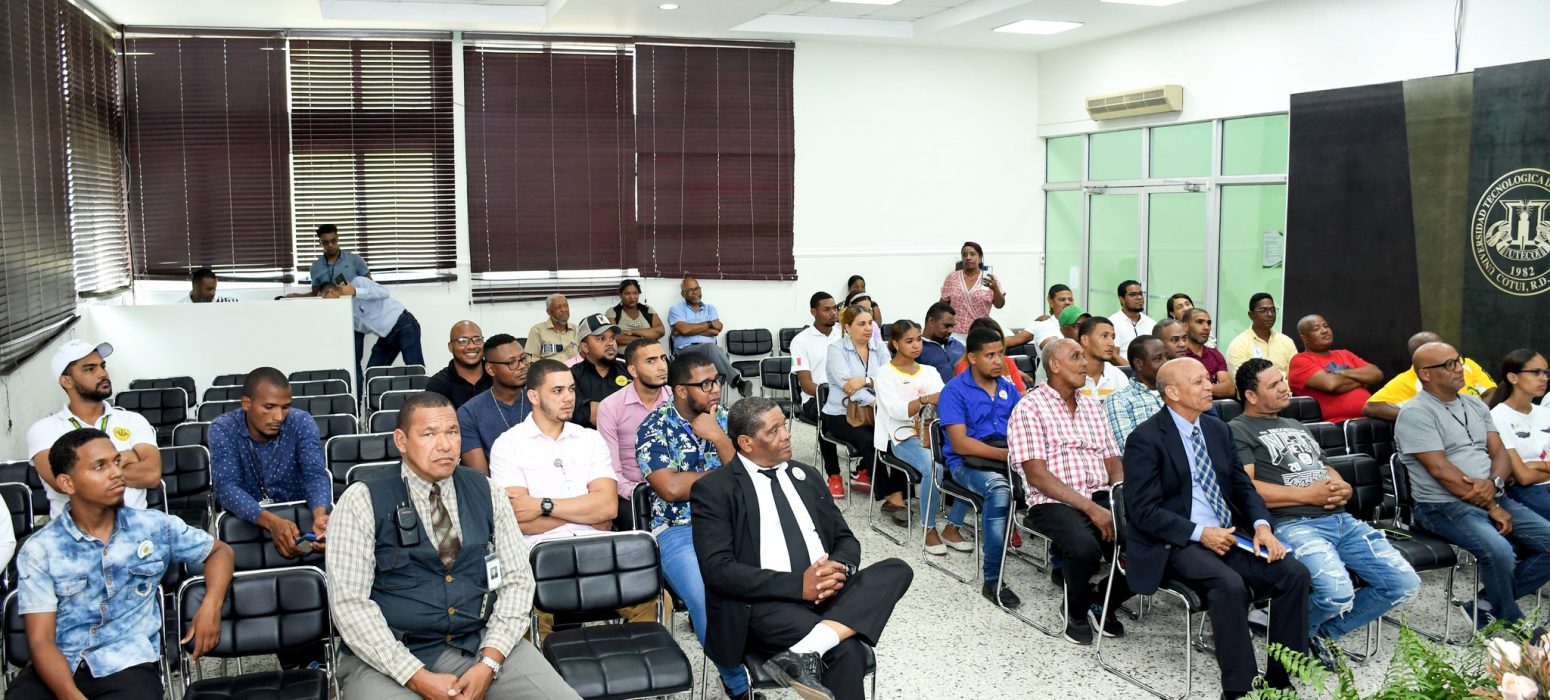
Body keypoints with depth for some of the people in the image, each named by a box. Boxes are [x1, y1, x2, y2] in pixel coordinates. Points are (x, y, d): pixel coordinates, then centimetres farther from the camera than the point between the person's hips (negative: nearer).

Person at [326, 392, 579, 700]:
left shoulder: (486, 492, 8)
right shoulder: (363, 501, -2)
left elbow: (517, 579, 5)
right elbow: (349, 603, -7)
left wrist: (488, 664, -9)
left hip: (482, 644, 3)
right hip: (390, 657, -2)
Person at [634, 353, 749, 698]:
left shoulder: (724, 417, 9)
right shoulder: (655, 427, -5)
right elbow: (671, 488, -16)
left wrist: (718, 438, -12)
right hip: (680, 531, -4)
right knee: (709, 598, -30)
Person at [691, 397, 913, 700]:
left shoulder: (806, 476, 18)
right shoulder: (714, 489, -1)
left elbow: (846, 541, 18)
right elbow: (718, 569, -11)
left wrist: (838, 568, -8)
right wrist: (798, 583, -18)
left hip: (827, 592, 7)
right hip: (767, 603, -7)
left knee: (897, 570, -23)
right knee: (847, 651, -35)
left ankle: (804, 651, -34)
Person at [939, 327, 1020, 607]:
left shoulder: (1009, 389, 16)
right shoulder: (955, 391, -3)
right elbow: (961, 444, -12)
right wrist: (1007, 454, -20)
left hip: (1008, 458, 5)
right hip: (967, 462, -5)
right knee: (999, 488, -38)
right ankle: (992, 581, -30)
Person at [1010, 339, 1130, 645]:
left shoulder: (1092, 406, 18)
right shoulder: (1029, 409, -2)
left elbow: (1114, 463, 15)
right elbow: (1036, 475, -11)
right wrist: (1089, 507, -18)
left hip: (1101, 497, 6)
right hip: (1054, 502, -6)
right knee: (1085, 548, -35)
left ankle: (1103, 599, 9)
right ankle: (1077, 609, -1)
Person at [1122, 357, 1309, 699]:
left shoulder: (1218, 430, 14)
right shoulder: (1145, 439, -8)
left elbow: (1243, 486, 16)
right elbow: (1143, 510, -13)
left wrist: (1262, 525, -3)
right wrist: (1199, 533, -20)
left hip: (1227, 535, 7)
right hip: (1176, 544, -7)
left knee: (1294, 574, -14)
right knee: (1230, 584, -32)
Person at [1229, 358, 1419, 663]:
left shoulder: (1297, 426, 29)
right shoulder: (1238, 430, 2)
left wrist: (1344, 489, 5)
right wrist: (1307, 495, -10)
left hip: (1341, 520, 8)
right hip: (1294, 524, -8)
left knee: (1405, 583, -5)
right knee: (1337, 592, -33)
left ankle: (1323, 632, 11)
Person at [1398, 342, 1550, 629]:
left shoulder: (1474, 405, 16)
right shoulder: (1416, 413, -9)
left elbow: (1500, 452, 12)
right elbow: (1440, 470, -15)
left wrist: (1494, 484, -12)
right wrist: (1491, 507, -12)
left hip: (1494, 498, 8)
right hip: (1443, 506, -8)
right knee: (1499, 550, -31)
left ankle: (1488, 606, 3)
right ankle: (1513, 623, -3)